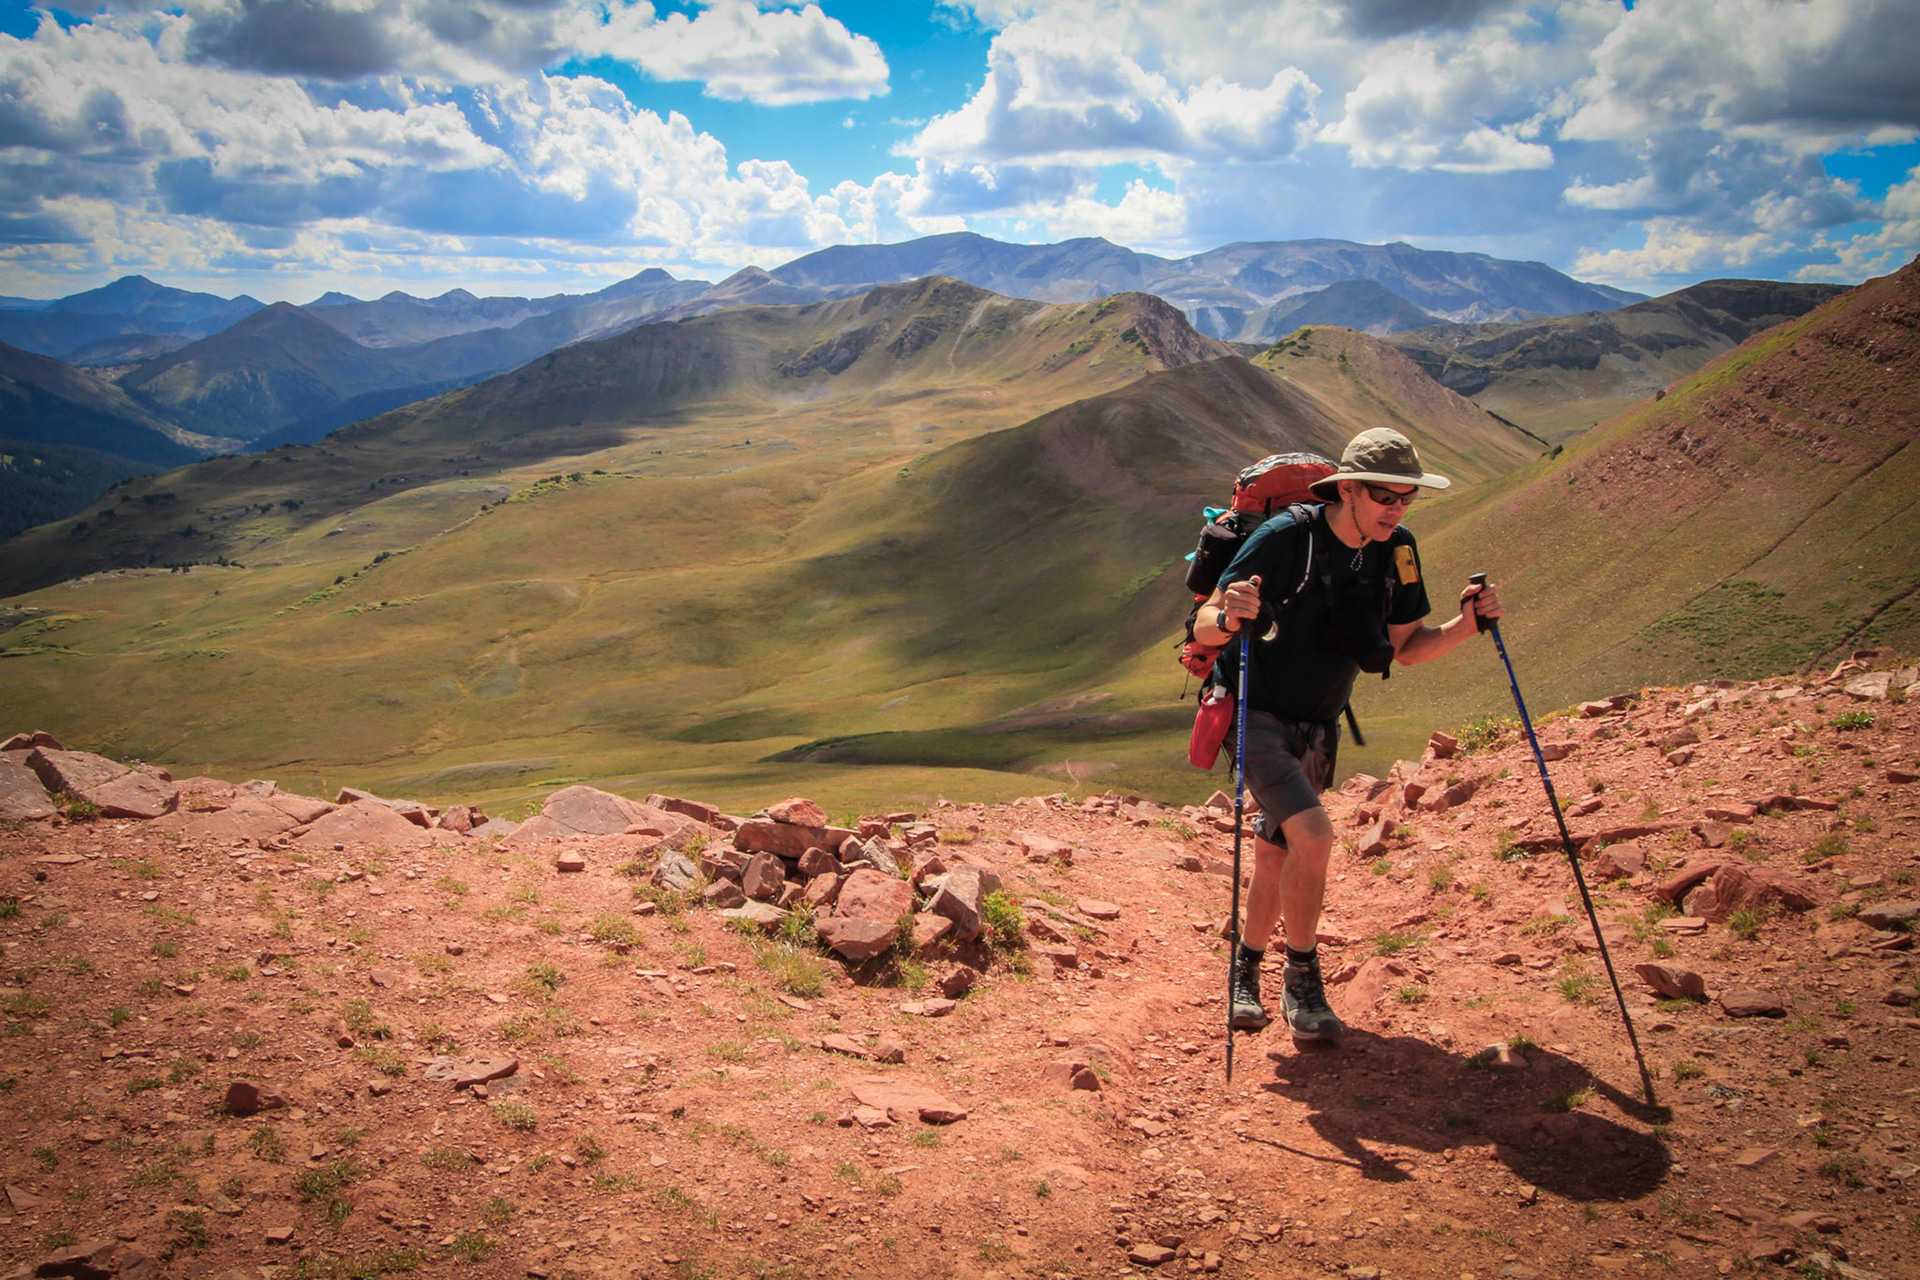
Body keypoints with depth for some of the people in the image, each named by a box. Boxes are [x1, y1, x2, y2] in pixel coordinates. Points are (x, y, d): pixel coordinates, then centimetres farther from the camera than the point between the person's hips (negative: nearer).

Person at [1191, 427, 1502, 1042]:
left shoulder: (1396, 551, -3)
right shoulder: (1286, 538, -22)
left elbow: (1406, 647, 6)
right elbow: (1203, 627, -21)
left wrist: (1468, 624, -11)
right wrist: (1228, 618, -44)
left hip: (1316, 729, 6)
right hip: (1256, 715, -6)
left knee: (1277, 857, 15)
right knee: (1313, 835, -23)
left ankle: (1247, 969, 37)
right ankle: (1302, 980, -3)